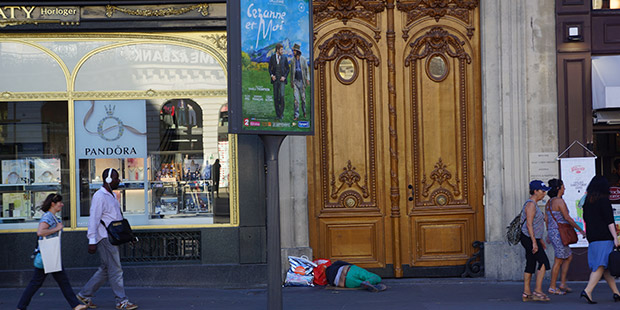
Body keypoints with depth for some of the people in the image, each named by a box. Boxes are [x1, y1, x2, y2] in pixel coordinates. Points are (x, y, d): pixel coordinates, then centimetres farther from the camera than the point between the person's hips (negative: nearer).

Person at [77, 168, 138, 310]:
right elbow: (93, 219, -17)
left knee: (105, 269, 12)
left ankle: (85, 294, 19)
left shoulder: (112, 195, 17)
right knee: (115, 270, -6)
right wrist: (92, 241, -21)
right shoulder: (99, 196, -13)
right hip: (104, 238, -10)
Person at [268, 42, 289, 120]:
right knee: (275, 97, 1)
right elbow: (270, 68, 10)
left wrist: (284, 77, -8)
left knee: (281, 95, -16)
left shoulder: (284, 57, 1)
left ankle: (281, 112, -4)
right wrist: (271, 75, -7)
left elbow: (287, 69, 7)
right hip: (275, 79, 1)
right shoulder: (272, 57, 2)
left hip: (282, 79, -1)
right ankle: (277, 114, 9)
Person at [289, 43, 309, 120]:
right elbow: (292, 71, 11)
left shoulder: (303, 59, -2)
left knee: (303, 97, 8)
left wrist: (307, 79, -6)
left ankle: (304, 111, 31)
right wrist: (291, 81, 10)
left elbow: (306, 69, 1)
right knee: (296, 97, -7)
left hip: (302, 80, -1)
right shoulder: (292, 60, 5)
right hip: (295, 81, 1)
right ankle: (296, 115, -8)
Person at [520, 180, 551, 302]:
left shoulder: (533, 204, 18)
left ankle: (526, 293, 11)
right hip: (529, 239, -10)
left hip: (533, 239, 10)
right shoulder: (531, 204, -14)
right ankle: (538, 291, -10)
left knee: (530, 265, 9)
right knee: (544, 262, -11)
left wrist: (540, 240, 25)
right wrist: (534, 242, -23)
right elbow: (529, 224, -20)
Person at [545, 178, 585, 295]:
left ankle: (562, 284, 16)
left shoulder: (549, 202, 12)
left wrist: (548, 234, 24)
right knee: (558, 261, -2)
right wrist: (580, 230, -11)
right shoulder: (559, 201, -15)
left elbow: (546, 219, 15)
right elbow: (567, 218, -18)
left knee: (569, 257, 16)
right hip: (559, 233, -9)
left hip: (552, 232, 9)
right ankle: (552, 287, 3)